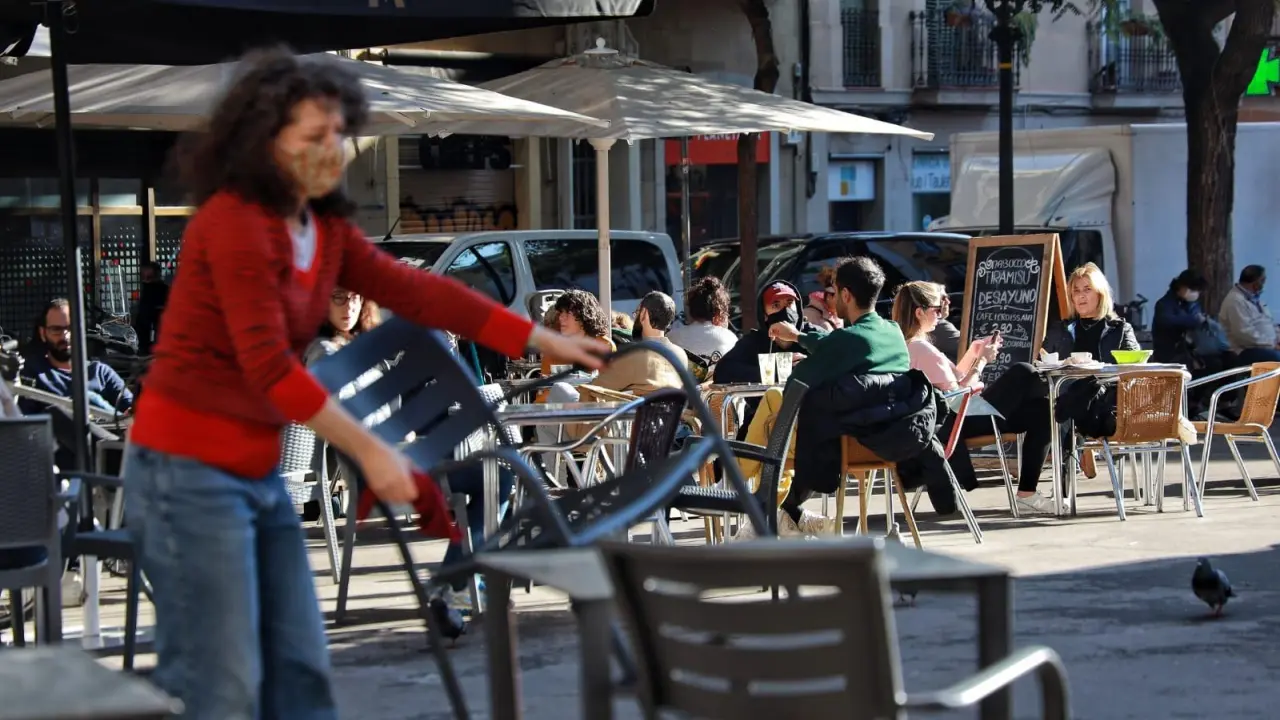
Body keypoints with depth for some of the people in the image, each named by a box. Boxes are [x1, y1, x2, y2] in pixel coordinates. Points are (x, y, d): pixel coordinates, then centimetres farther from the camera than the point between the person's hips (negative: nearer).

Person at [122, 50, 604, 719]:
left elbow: (414, 290, 7)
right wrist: (367, 449, -23)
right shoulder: (234, 224, -17)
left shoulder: (324, 228, 9)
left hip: (259, 472, 9)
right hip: (189, 471, -9)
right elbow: (268, 367, -23)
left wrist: (543, 339, 4)